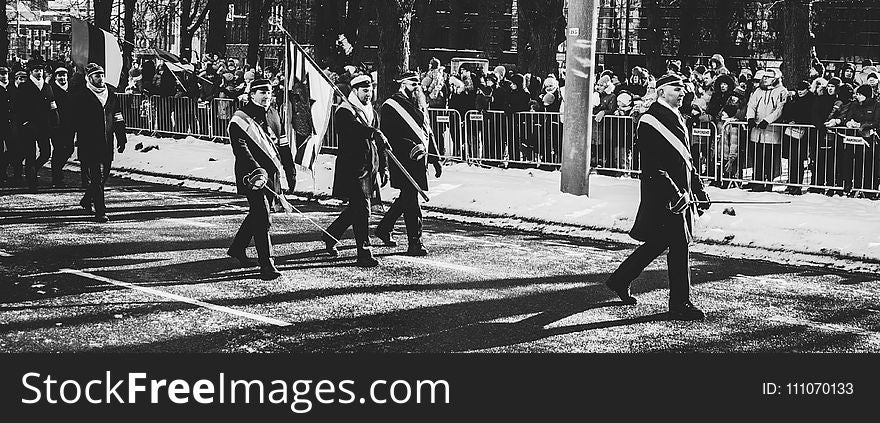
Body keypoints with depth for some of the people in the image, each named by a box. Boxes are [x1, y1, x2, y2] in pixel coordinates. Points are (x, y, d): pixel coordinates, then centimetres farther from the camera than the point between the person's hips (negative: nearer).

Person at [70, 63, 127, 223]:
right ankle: (100, 213, -8)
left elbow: (118, 119, 16)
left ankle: (87, 200, 36)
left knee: (104, 174, 11)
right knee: (96, 176, -9)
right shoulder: (80, 96, -4)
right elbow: (73, 120, -4)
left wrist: (121, 140, 13)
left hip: (107, 143, 5)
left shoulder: (111, 93, 11)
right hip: (88, 143, -5)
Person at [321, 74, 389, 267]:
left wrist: (383, 167, 17)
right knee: (362, 209, -10)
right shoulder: (344, 111, -8)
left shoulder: (371, 111, 18)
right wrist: (375, 133, -41)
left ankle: (331, 235, 32)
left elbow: (378, 143, 21)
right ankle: (364, 253, -7)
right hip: (352, 168, -8)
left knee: (356, 208, 12)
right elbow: (354, 128, -29)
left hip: (370, 167, 8)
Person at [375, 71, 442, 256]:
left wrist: (435, 159, 17)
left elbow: (428, 132, 22)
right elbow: (387, 136, -14)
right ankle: (414, 243, -6)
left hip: (419, 160, 8)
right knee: (411, 200, -9)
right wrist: (409, 148, -24)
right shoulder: (390, 107, -8)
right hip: (402, 161, -8)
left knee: (408, 198, 16)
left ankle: (384, 228, 33)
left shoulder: (420, 106, 17)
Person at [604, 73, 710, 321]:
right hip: (665, 197, -9)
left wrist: (699, 190, 19)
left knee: (658, 243, 16)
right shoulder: (650, 122, -14)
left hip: (681, 193, 10)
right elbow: (652, 167, -20)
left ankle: (620, 280, 30)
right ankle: (680, 305, 2)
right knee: (679, 247, -6)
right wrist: (674, 194, -25)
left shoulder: (677, 119, 16)